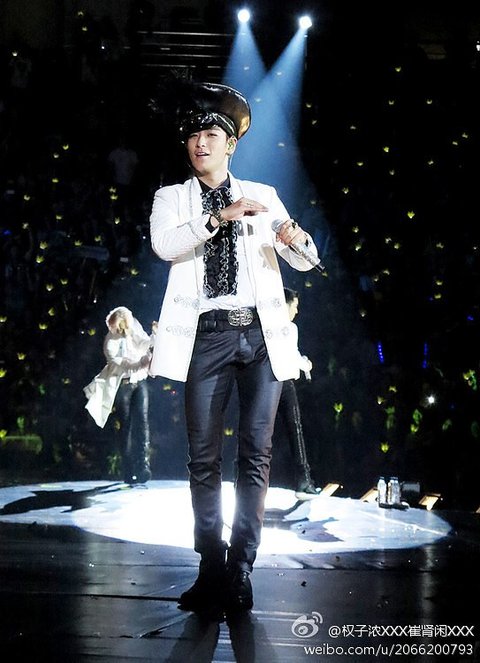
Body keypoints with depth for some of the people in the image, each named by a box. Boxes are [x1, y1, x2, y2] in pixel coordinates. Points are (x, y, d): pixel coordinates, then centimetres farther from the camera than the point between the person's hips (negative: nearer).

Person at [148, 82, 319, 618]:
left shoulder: (263, 196, 14)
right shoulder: (172, 198, 12)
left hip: (262, 333, 1)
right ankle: (211, 567, 8)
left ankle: (240, 567, 6)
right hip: (208, 334, -1)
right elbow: (164, 245, -9)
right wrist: (220, 217, -20)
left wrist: (296, 237, -13)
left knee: (256, 454, -1)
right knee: (204, 457, -1)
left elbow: (306, 262, 10)